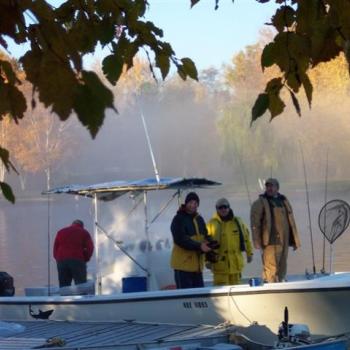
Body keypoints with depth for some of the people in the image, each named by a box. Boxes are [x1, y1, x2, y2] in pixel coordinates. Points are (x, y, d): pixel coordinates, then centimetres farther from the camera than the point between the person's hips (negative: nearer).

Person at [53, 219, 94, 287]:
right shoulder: (84, 233, 10)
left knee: (64, 288, 4)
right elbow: (90, 248, -1)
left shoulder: (61, 232, 20)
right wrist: (85, 259, 9)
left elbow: (55, 248, 13)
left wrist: (58, 259, 14)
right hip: (77, 261, -3)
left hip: (61, 261, 3)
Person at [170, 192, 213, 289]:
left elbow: (206, 237, 15)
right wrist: (199, 246, -26)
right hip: (183, 264, -8)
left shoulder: (199, 219, 14)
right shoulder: (179, 219, -10)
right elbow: (180, 239, -20)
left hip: (197, 264, 8)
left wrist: (208, 244, -10)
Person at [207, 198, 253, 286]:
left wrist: (249, 252, 19)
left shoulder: (237, 221, 10)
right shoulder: (212, 223, -3)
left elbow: (246, 237, 19)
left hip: (236, 263, 4)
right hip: (220, 262, -4)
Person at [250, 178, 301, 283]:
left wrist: (295, 240, 17)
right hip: (270, 242, -6)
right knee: (271, 268, -12)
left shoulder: (284, 202, 18)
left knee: (282, 267, 10)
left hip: (284, 241, 6)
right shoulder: (260, 203, 2)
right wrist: (257, 242, -12)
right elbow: (255, 223, -4)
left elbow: (291, 222, 21)